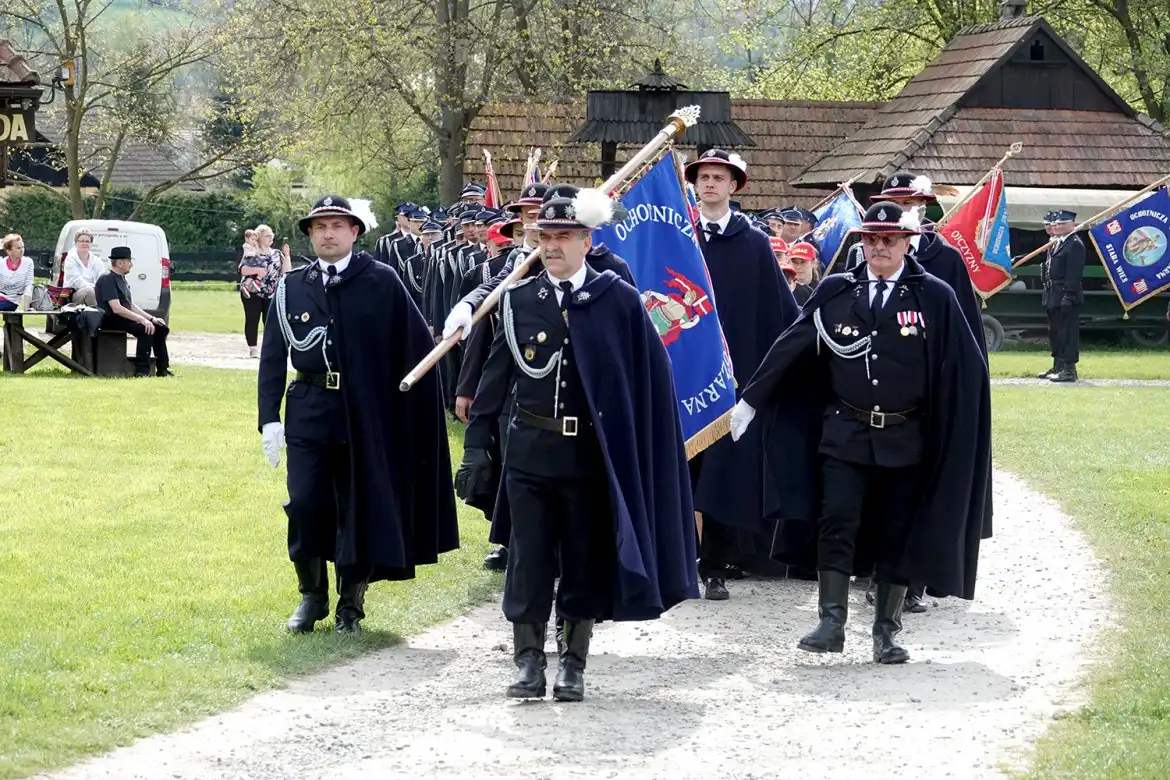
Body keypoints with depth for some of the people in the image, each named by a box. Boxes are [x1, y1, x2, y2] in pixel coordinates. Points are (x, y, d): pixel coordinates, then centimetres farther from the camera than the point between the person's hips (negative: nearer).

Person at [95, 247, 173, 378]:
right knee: (145, 329, -29)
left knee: (160, 328, 4)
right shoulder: (108, 279, -14)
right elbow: (116, 308, -24)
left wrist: (151, 318, 8)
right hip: (110, 321, -10)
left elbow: (131, 305, 21)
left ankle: (162, 369, 6)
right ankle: (142, 371, -29)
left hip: (125, 317, 10)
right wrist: (142, 319, -27)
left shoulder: (121, 279, 18)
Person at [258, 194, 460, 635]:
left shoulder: (382, 282, -3)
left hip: (364, 416, -2)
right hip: (308, 412, 2)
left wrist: (408, 410, -4)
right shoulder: (292, 287, 4)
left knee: (359, 509, 5)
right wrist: (269, 419, -1)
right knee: (304, 505, -3)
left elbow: (417, 345, -2)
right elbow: (273, 357, 6)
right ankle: (312, 595, 15)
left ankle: (350, 604, 17)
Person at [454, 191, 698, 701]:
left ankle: (574, 666, 15)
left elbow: (650, 377, -1)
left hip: (591, 454, -1)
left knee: (585, 565, 5)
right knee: (528, 562, 1)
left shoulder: (619, 301, -2)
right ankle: (528, 662, 8)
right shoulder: (519, 301, 5)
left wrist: (641, 456, -4)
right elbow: (496, 377, 8)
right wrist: (476, 446, 3)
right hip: (530, 452, 1)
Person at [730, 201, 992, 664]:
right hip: (844, 434, 1)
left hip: (905, 440, -1)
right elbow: (790, 348, 6)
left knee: (898, 535, 5)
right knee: (836, 523, -10)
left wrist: (961, 435, -5)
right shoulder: (835, 292, 4)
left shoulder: (934, 297, -1)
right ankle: (832, 622, -9)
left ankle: (886, 633, 12)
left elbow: (965, 368, -1)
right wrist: (751, 400, 5)